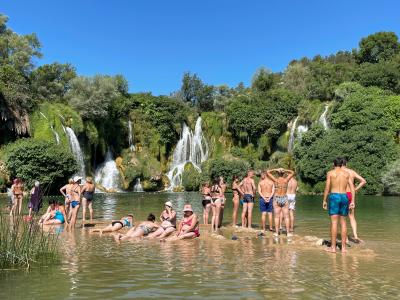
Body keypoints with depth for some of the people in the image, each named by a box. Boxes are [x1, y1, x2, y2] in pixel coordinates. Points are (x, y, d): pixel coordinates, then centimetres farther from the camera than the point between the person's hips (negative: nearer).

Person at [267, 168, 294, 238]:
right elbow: (292, 172, 11)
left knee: (277, 217, 5)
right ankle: (288, 233, 8)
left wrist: (275, 169, 2)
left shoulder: (275, 180, -9)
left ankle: (276, 232, 6)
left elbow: (268, 172, 1)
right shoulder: (286, 180, -6)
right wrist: (285, 170, 4)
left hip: (277, 199, 0)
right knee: (286, 217, 6)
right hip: (284, 199, 1)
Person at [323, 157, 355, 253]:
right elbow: (352, 187, 3)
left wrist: (324, 200, 2)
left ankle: (333, 247, -3)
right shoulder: (347, 173, 11)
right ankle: (343, 247, 10)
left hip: (334, 196, -3)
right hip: (344, 197, 3)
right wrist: (353, 201, 4)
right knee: (343, 222, 8)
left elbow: (327, 188, -3)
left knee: (334, 222, -4)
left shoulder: (330, 173, 1)